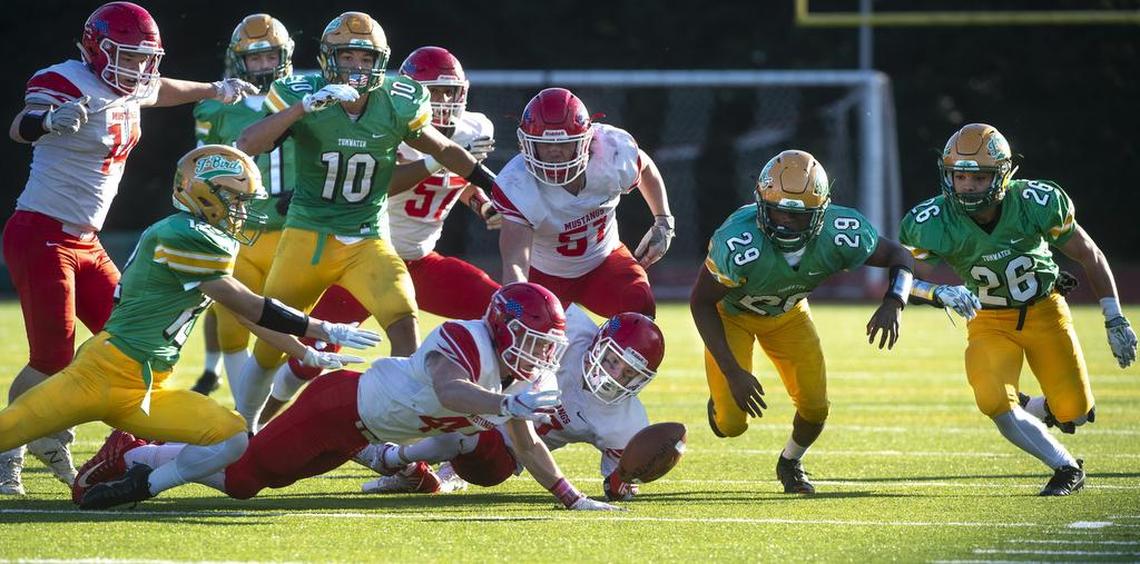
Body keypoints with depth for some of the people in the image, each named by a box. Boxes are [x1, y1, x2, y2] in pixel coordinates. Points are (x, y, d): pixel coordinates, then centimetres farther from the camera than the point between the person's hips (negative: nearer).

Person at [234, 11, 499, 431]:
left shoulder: (397, 106, -6)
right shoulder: (301, 97, -13)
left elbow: (443, 150, 11)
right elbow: (247, 145, -26)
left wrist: (494, 187, 14)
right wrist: (305, 105, -35)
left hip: (367, 240, 1)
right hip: (309, 235, -1)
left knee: (403, 321, -22)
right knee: (271, 344, 7)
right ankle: (242, 427, 32)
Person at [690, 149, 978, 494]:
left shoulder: (838, 235, -32)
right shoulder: (738, 243, -42)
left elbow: (899, 257, -14)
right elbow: (702, 302, -28)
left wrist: (894, 303, -35)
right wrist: (734, 373, -32)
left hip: (787, 313, 3)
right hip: (731, 313, -3)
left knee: (815, 408, -1)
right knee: (732, 423, -11)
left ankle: (790, 462, 34)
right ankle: (721, 399, 28)